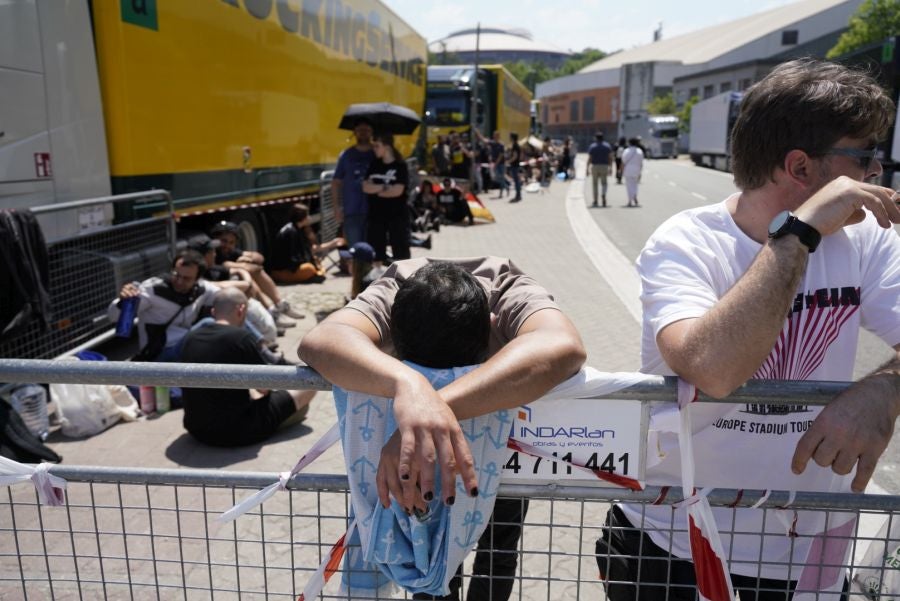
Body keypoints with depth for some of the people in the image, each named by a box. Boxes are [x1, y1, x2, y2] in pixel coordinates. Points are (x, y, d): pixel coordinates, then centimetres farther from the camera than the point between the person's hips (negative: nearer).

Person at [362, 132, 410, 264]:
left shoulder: (400, 166, -5)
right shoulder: (374, 165, 8)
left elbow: (397, 191, -15)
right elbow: (366, 187, -2)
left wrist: (376, 191, -5)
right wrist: (385, 187, -13)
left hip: (397, 215, -5)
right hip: (376, 215, 5)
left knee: (400, 249, -1)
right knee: (376, 250, 8)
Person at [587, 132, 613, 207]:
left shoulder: (592, 146, -3)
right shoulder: (607, 146, 3)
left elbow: (589, 159, -7)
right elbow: (610, 158, 0)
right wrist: (610, 168, 7)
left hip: (594, 167, -1)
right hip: (604, 167, 1)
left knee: (594, 184, 10)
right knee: (604, 183, 12)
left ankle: (595, 201, 8)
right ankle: (603, 194, -18)